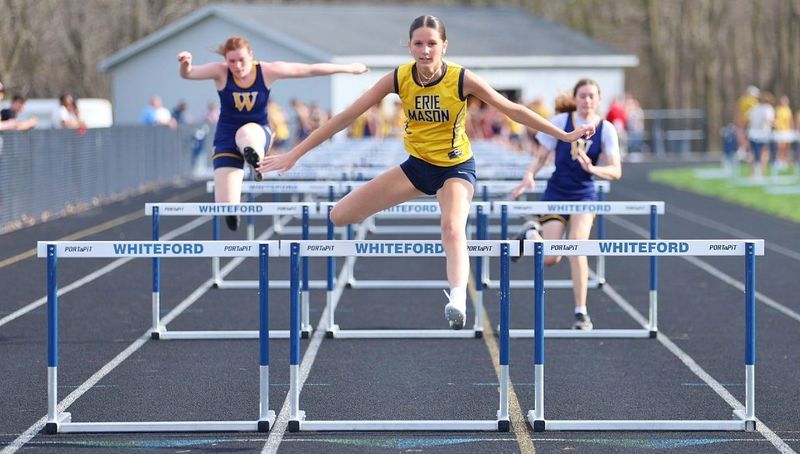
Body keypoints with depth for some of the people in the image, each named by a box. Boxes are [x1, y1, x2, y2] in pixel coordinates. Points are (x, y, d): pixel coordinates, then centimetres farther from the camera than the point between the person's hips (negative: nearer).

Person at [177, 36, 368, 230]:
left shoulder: (267, 71, -11)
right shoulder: (220, 72, -12)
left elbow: (311, 69, -6)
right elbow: (189, 74, -27)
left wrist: (348, 68, -2)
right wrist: (186, 65, -51)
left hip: (259, 132, -1)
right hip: (226, 139, 1)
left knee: (246, 134, -41)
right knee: (225, 205, -8)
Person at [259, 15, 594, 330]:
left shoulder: (462, 79, -21)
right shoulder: (398, 78, -15)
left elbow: (512, 110, -11)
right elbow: (347, 115, -12)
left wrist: (565, 135, -11)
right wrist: (295, 154, -12)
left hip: (456, 166, -4)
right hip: (417, 164, 4)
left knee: (452, 228, -34)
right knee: (340, 216, -4)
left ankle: (458, 300, -51)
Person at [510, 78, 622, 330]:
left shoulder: (606, 129, -6)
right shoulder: (561, 121, -7)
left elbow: (615, 171, -9)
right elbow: (541, 157, -1)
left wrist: (592, 168, -29)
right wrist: (529, 175, -20)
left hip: (584, 194, 0)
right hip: (556, 193, 0)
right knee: (550, 259, -6)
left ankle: (581, 312, -12)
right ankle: (531, 234, 30)